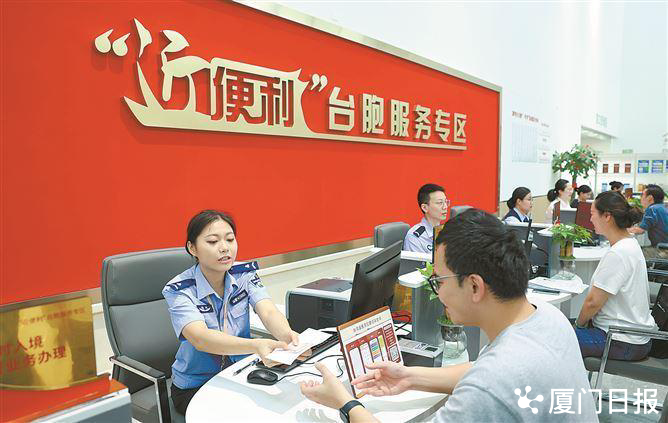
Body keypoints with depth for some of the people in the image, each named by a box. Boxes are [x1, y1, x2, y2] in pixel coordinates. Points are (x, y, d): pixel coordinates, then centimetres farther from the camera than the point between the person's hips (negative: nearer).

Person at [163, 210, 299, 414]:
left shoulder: (244, 275, -6)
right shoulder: (179, 290, -18)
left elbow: (268, 312, -21)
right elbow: (200, 338, -34)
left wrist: (288, 336, -45)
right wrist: (256, 346, -51)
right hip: (195, 386, -3)